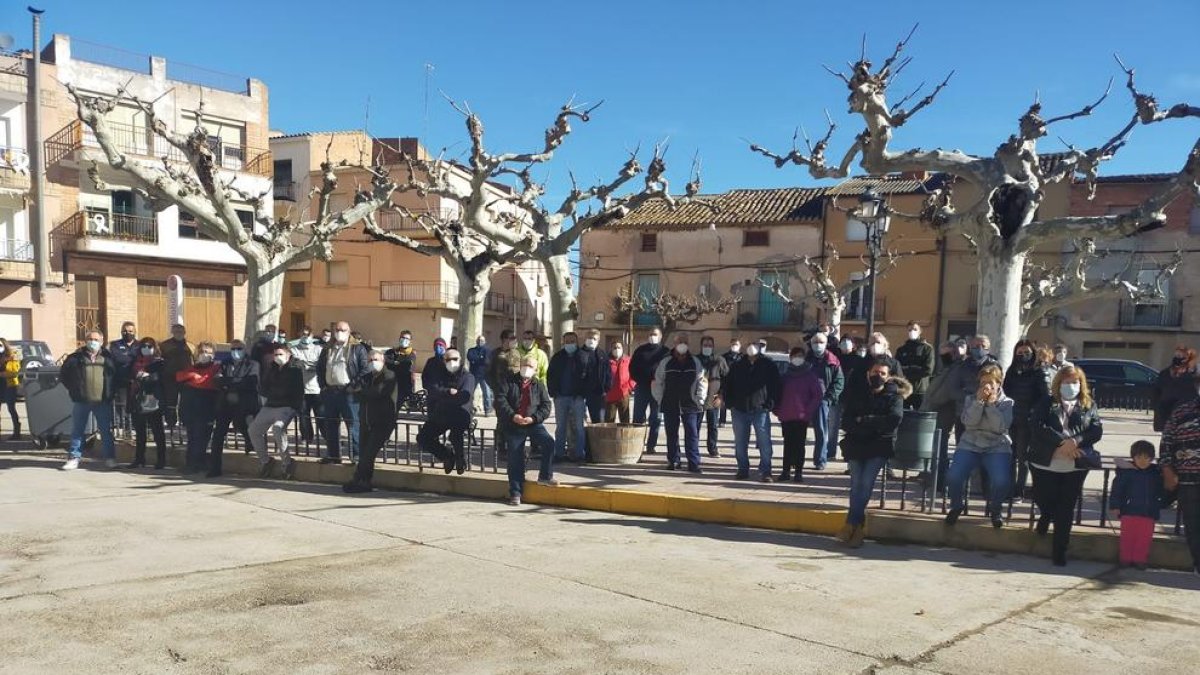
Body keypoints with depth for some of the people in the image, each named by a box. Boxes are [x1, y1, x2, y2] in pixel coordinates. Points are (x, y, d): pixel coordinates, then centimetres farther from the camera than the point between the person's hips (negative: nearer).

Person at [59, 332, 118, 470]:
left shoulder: (108, 358, 7)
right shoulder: (76, 357, 5)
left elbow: (116, 375, 15)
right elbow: (63, 374, 12)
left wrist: (110, 391, 6)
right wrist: (73, 389, 3)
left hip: (103, 401, 0)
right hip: (81, 401, 0)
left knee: (106, 431, 4)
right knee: (77, 430, 6)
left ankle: (110, 458, 10)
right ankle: (74, 458, 12)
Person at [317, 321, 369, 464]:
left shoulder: (358, 348, 1)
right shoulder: (327, 349, 18)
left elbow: (364, 369, -6)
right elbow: (319, 368, 23)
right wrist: (323, 385, 10)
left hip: (348, 392, -5)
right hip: (330, 392, 6)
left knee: (353, 424, -6)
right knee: (331, 425, 10)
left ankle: (357, 455, -3)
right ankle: (333, 455, 18)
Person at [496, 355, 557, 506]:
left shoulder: (539, 386, 10)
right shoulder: (509, 381, 5)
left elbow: (546, 406, 2)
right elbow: (500, 399, -7)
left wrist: (533, 418, -14)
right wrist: (512, 415, -18)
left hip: (534, 424, 1)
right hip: (513, 425, -1)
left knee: (549, 443, -21)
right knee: (515, 459, -1)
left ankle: (545, 476, -3)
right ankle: (515, 493, 8)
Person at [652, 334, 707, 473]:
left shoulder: (696, 363, 6)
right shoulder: (665, 363, 3)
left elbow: (702, 381, 10)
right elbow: (656, 382, 8)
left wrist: (700, 399, 3)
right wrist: (660, 399, 4)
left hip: (689, 405, 0)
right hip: (670, 405, 0)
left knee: (692, 434, -6)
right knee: (671, 434, 7)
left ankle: (694, 463, -4)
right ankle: (673, 460, 18)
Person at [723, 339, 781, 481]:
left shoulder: (768, 365, 5)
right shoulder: (737, 366, 11)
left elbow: (775, 386, 3)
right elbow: (729, 385, 14)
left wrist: (771, 403, -7)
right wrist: (730, 403, 3)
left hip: (761, 410, -3)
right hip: (740, 410, 3)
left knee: (764, 443, -6)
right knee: (740, 443, 8)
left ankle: (765, 472, -2)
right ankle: (743, 470, 19)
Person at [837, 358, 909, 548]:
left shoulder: (894, 396, 8)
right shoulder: (856, 393, 14)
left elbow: (894, 420, -9)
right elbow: (846, 422, 4)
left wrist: (863, 421, -6)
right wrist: (876, 424, -8)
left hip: (880, 446, -2)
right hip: (856, 445, 2)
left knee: (866, 481, -20)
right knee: (857, 481, -16)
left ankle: (851, 524, -11)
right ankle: (858, 527, -9)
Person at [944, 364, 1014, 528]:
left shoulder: (1007, 403, 8)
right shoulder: (972, 400, 12)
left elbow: (1001, 427, -10)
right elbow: (969, 422, -7)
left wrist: (991, 403, -10)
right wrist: (979, 401, -12)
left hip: (997, 447, -1)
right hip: (970, 444, 1)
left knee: (1001, 481, -29)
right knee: (953, 476, -25)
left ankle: (995, 508, 6)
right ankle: (956, 506, 7)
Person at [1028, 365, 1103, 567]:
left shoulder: (1089, 406, 12)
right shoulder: (1048, 404, 7)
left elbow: (1097, 431, 1)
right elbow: (1038, 425, -8)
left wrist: (1075, 441, -16)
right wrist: (1062, 441, -19)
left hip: (1076, 465, 1)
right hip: (1045, 463, 0)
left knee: (1066, 508, -1)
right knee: (1043, 499, 1)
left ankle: (1059, 550, 8)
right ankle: (1046, 517, 39)